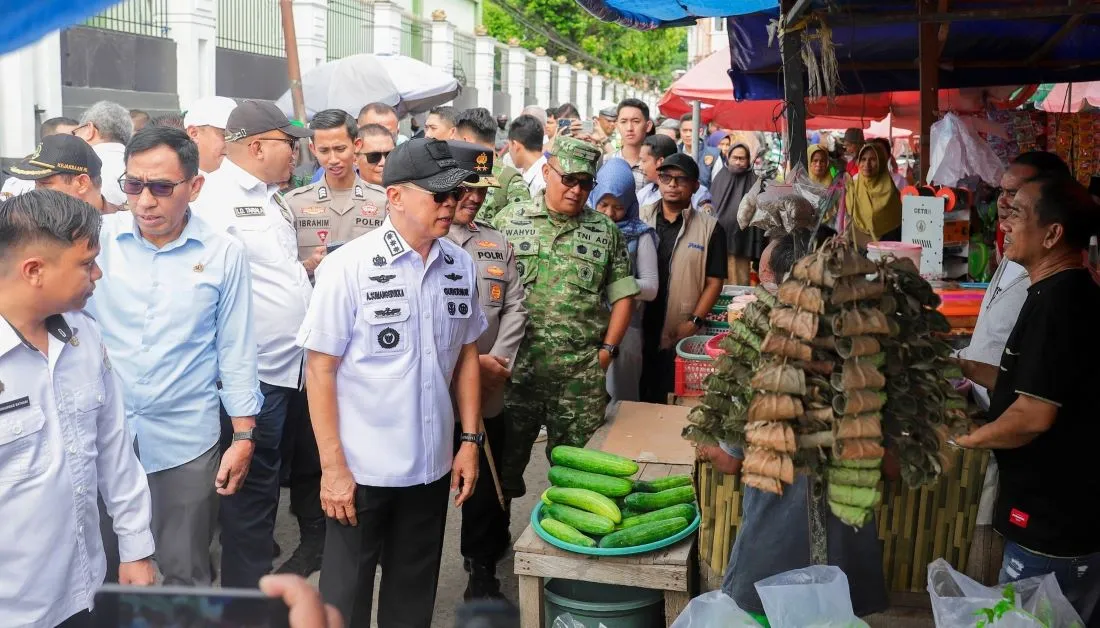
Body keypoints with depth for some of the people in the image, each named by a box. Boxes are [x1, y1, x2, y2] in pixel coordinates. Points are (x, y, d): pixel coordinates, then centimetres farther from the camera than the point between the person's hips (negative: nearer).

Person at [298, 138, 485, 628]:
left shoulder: (461, 266, -1)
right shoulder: (348, 267, -13)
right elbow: (320, 368, -10)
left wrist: (471, 441, 7)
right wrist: (333, 467, -12)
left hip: (433, 465, 4)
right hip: (363, 468, -3)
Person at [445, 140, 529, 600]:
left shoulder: (497, 243, 14)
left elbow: (515, 308, 8)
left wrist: (498, 361, -8)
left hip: (487, 392, 4)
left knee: (485, 486, 13)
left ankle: (482, 569, 30)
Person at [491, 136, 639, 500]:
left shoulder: (606, 232, 7)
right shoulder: (509, 221, 3)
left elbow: (623, 296, 10)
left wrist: (607, 349, 1)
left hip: (583, 375, 1)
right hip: (516, 367, -1)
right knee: (505, 460, 7)